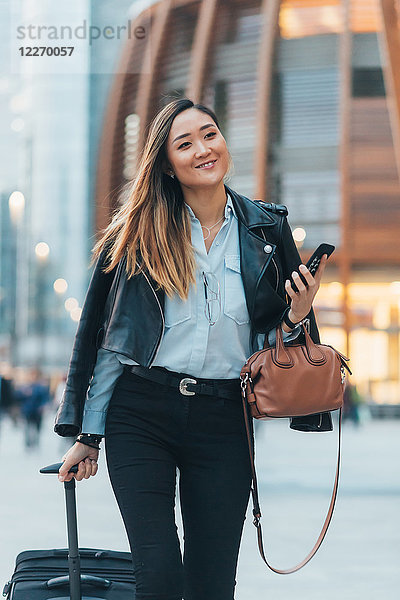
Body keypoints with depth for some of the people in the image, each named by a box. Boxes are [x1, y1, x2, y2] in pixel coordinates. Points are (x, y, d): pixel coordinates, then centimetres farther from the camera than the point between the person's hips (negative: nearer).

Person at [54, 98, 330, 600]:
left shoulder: (267, 228, 8)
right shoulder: (137, 233, 2)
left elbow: (277, 334, 16)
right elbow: (96, 333, 5)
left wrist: (297, 317, -8)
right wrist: (86, 434, 3)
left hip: (223, 421, 2)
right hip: (141, 413, -2)